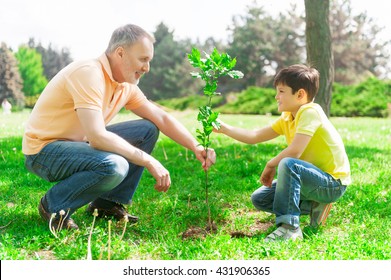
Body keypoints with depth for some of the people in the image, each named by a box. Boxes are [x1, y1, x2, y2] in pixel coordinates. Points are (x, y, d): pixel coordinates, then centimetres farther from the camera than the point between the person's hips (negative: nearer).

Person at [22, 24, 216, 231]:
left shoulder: (126, 86, 3)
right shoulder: (89, 73, -25)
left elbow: (162, 118, 9)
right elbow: (97, 136, -33)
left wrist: (196, 147, -3)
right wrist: (149, 161, -27)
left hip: (80, 143, 9)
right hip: (43, 149, -9)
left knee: (148, 130, 2)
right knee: (114, 166, -34)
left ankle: (107, 202, 6)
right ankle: (54, 205, -8)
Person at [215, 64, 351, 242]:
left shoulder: (310, 111, -21)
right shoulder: (287, 118, 5)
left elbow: (294, 151, -30)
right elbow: (255, 136, 6)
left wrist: (271, 164, -13)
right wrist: (223, 128, -1)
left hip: (333, 183, -9)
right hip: (312, 179, 9)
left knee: (288, 164, -35)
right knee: (259, 199, 6)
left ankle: (289, 227, -31)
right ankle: (314, 206, 9)